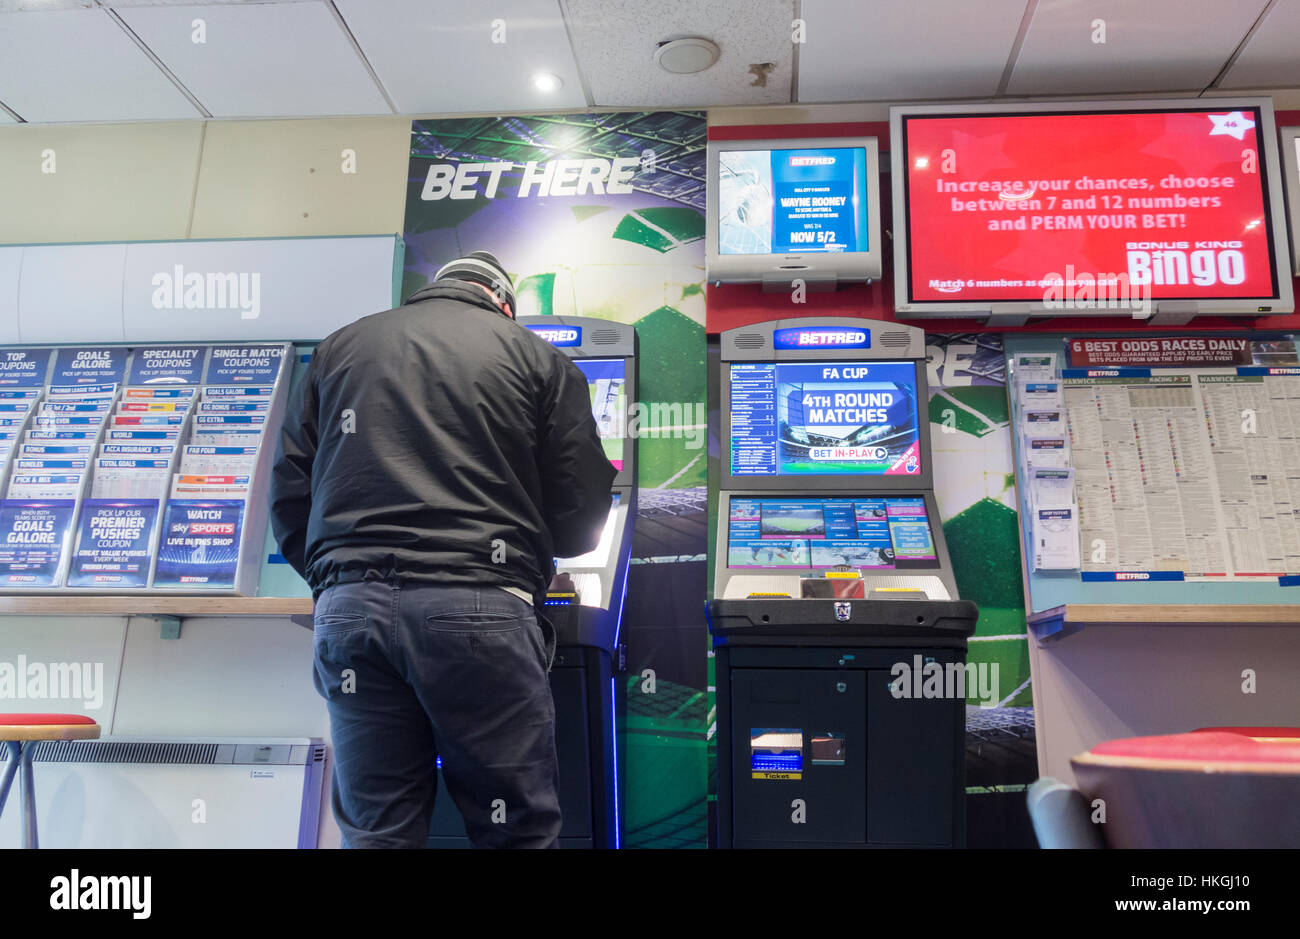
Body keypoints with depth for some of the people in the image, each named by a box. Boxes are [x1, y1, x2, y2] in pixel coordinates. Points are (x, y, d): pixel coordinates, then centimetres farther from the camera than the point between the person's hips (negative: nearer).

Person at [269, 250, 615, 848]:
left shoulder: (339, 348, 20)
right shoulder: (536, 357, 11)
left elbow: (288, 495, 17)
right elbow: (581, 518, 7)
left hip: (348, 606, 4)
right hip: (479, 607, -3)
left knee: (376, 832, 11)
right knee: (516, 828, 5)